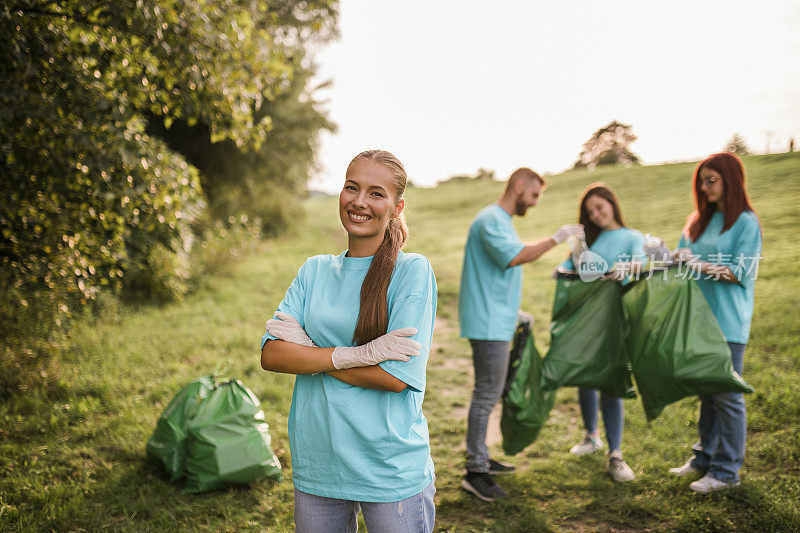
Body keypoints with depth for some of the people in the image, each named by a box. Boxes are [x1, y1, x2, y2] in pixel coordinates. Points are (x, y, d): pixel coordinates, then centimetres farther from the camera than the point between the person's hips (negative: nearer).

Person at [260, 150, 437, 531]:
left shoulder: (412, 270, -8)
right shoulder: (314, 270, 6)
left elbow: (396, 377, -16)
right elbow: (271, 354, -5)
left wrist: (308, 350, -11)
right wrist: (355, 355, -18)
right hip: (316, 466, 4)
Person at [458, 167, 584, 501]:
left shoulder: (501, 221, 22)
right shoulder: (490, 219, -13)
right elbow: (514, 257, -27)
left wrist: (513, 313, 24)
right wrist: (557, 238, -21)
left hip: (495, 321, 11)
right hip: (488, 323, -11)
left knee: (488, 392, 15)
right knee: (487, 393, -9)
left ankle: (480, 459, 24)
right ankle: (475, 472, -5)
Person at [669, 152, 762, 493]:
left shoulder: (746, 222, -5)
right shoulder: (699, 221, 15)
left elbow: (743, 273, -12)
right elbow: (685, 259, 18)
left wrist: (701, 265, -22)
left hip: (728, 322, -6)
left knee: (727, 395, -2)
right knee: (706, 392, 13)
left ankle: (727, 471, 6)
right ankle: (705, 457, 24)